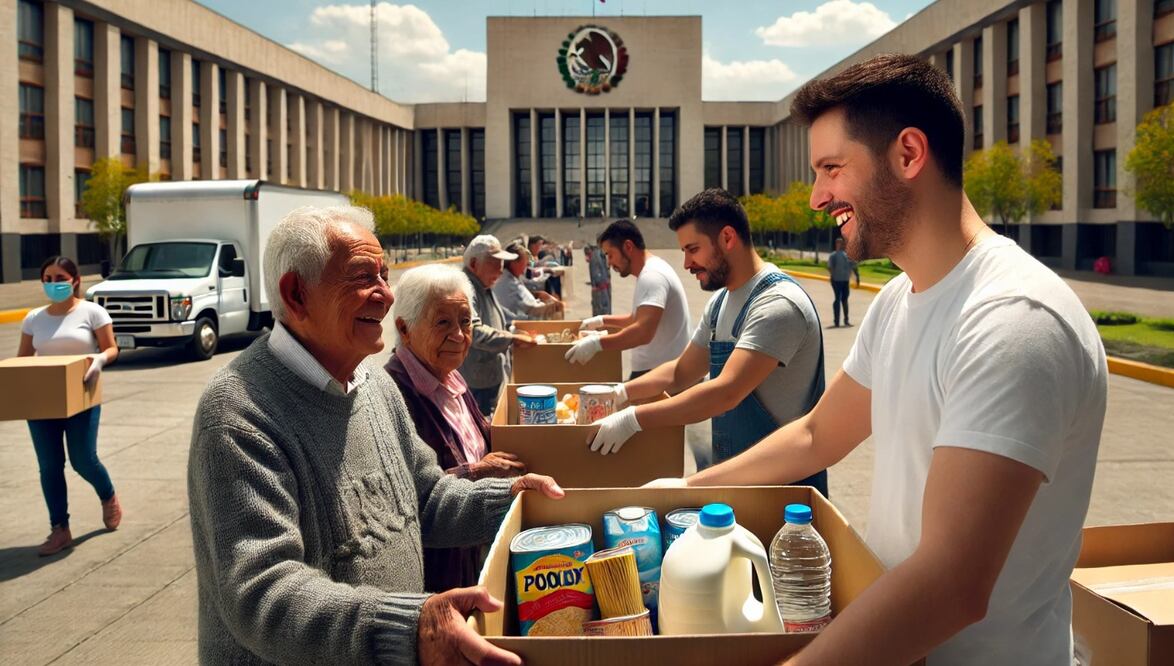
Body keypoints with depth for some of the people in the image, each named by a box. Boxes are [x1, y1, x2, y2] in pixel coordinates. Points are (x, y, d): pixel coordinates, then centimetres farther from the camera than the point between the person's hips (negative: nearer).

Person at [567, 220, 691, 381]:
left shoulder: (652, 275, -18)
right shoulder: (649, 272, 16)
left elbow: (643, 332, -31)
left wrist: (597, 343, -31)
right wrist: (604, 320, 24)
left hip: (659, 374, -10)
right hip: (651, 371, 10)